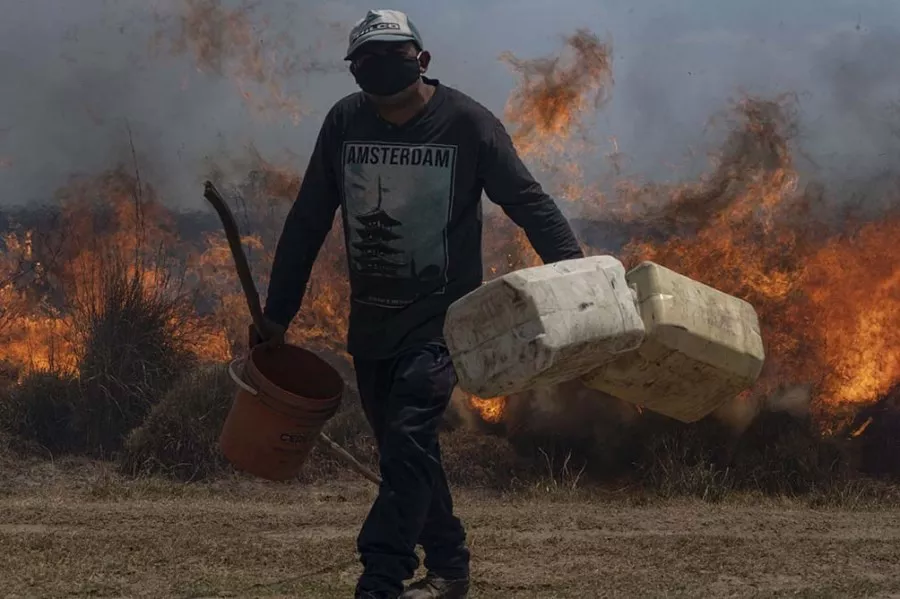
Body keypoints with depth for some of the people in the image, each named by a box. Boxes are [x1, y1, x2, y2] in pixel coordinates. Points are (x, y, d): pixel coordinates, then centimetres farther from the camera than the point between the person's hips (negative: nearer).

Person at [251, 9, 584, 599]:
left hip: (441, 316, -5)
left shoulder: (467, 122, -12)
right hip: (371, 319, 5)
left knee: (408, 441, -18)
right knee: (403, 447, 12)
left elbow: (529, 203, -10)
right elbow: (308, 223, 7)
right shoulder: (345, 122, 0)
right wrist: (277, 314, 9)